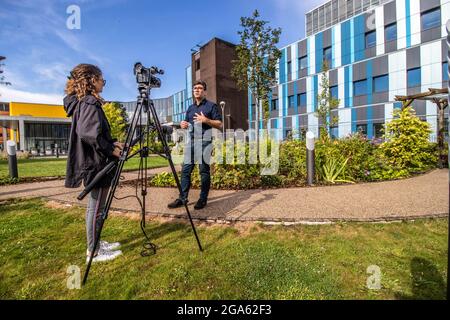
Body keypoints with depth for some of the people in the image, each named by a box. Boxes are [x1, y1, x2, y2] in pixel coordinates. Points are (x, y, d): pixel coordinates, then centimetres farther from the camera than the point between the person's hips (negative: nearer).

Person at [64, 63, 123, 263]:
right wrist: (110, 150, -16)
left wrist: (112, 143, 8)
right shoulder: (90, 103, -14)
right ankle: (94, 252, 14)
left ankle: (95, 244, 31)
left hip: (93, 163, 10)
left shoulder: (83, 102, 16)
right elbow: (89, 135, -26)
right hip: (96, 164, -10)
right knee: (96, 208, 0)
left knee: (94, 207, 17)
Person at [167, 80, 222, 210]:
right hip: (191, 141, 6)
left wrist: (206, 120, -16)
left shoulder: (211, 106, 3)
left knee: (204, 171, -1)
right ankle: (182, 198, 8)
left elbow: (219, 124, -3)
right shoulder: (190, 108, 21)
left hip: (204, 141, -5)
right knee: (185, 170, 2)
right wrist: (184, 125, 3)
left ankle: (203, 199, 9)